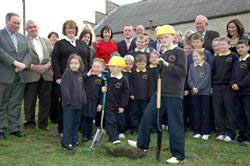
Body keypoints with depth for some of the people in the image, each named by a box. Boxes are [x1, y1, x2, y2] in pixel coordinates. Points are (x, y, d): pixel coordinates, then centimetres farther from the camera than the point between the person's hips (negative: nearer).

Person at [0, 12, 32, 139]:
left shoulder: (23, 38, 16)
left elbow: (28, 53, 8)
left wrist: (24, 64, -11)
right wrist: (15, 62, -20)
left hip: (20, 76, 5)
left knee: (16, 104, 10)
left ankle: (14, 128, 19)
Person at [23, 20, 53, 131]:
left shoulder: (46, 41, 17)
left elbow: (52, 55, 12)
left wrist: (48, 65, -6)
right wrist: (32, 66, -16)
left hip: (46, 75, 4)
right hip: (31, 75, -4)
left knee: (45, 101, 8)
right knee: (30, 101, 4)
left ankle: (43, 123, 19)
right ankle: (29, 123, 19)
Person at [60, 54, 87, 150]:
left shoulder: (80, 75, 10)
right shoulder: (67, 74, -12)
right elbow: (64, 89, -16)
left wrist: (84, 100, 10)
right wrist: (68, 100, -18)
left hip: (79, 104, 7)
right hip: (69, 105, -7)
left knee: (76, 123, 15)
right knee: (68, 124, -1)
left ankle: (74, 140, 27)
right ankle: (66, 142, 7)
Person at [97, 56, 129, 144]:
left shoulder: (123, 80, -7)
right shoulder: (107, 78, -2)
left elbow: (125, 94, -5)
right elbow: (103, 90, 4)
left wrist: (122, 106, -7)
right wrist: (100, 103, 1)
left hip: (119, 106, 1)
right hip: (108, 104, 0)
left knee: (120, 122, 12)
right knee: (111, 121, -7)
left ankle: (118, 133, 36)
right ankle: (114, 138, -4)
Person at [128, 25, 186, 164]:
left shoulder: (179, 52, -5)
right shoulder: (162, 55, 15)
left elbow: (182, 71, -16)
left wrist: (166, 64, -19)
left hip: (174, 95, -7)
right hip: (160, 92, 7)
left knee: (175, 124, -1)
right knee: (147, 117, 9)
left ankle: (178, 155, 12)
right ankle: (142, 143, 28)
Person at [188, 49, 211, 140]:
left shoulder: (206, 65, -3)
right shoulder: (191, 66, 9)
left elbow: (207, 78, -10)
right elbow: (189, 78, 5)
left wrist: (198, 88, -15)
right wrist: (193, 87, -11)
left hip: (205, 91, -3)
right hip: (194, 92, 4)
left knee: (205, 112, 1)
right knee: (196, 112, 7)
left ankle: (205, 132, 9)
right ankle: (197, 131, 16)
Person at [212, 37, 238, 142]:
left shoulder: (233, 56, -1)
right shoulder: (216, 58, 12)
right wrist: (211, 85, 8)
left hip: (228, 87, -4)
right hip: (217, 87, 4)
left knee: (229, 110, -1)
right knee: (218, 110, 6)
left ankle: (230, 133, 6)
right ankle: (220, 132, 14)